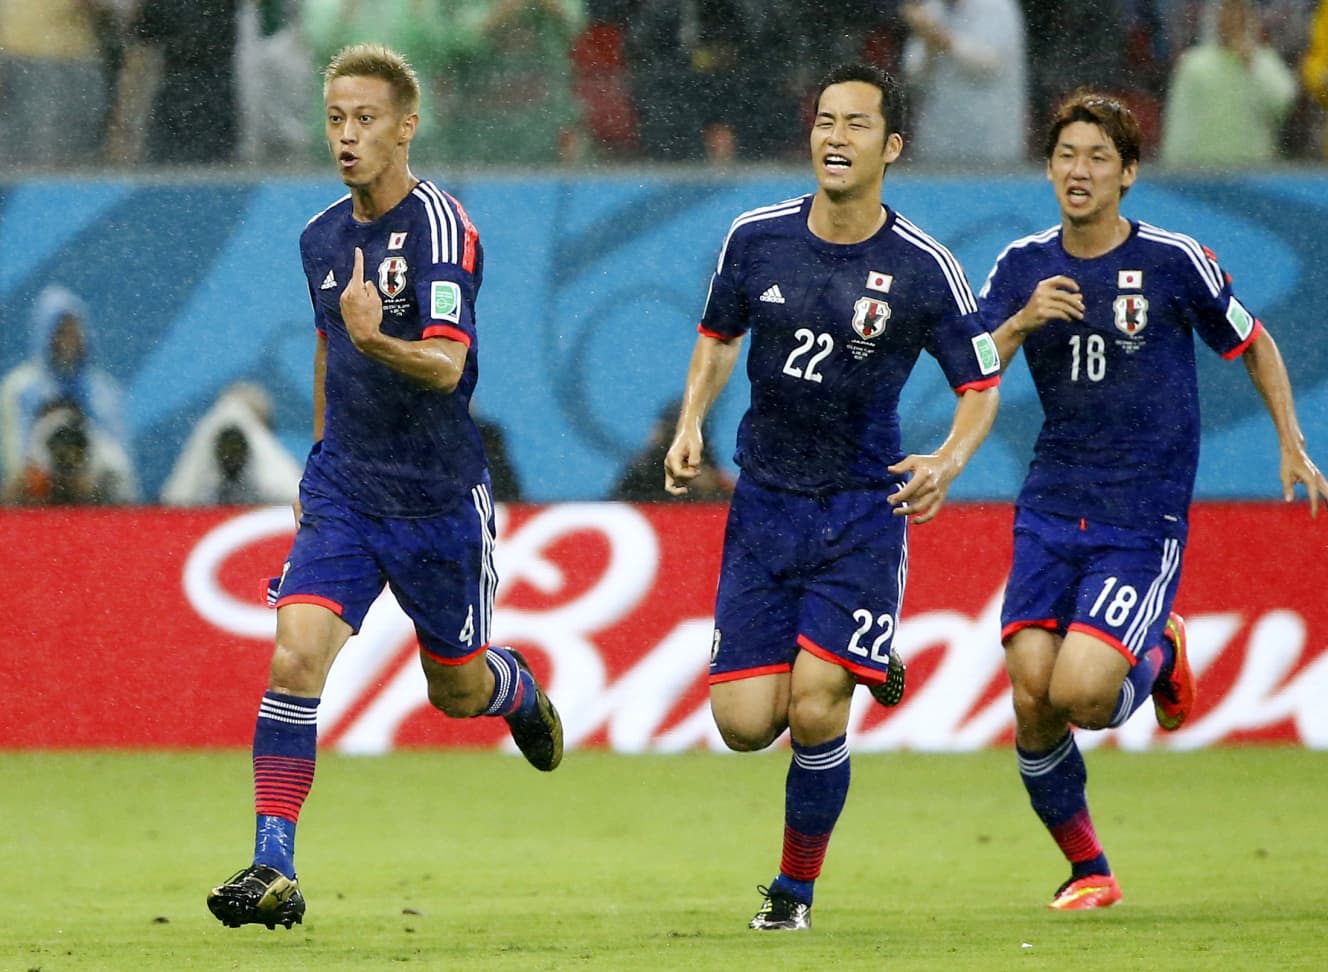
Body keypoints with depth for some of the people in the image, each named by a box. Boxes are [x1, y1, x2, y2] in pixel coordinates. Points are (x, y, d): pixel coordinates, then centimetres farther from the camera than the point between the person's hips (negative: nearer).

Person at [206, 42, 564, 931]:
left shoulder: (442, 227, -16)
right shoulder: (322, 236, 5)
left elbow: (446, 365, -26)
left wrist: (378, 341, -46)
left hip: (439, 498, -4)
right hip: (344, 488, 4)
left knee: (457, 690, 13)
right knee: (295, 656, -17)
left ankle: (522, 694, 51)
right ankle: (273, 869, -17)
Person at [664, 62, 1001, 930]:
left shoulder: (923, 268, -9)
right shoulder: (757, 238, -1)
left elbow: (981, 385, 1)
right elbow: (719, 336, 16)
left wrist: (948, 462, -18)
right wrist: (691, 425, 0)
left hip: (863, 509, -3)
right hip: (764, 501, 3)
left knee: (815, 712, -16)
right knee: (745, 723, -4)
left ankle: (797, 886, 8)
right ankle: (869, 667, 30)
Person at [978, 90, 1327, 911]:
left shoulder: (1174, 261, -5)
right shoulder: (1025, 267, 4)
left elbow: (1253, 344, 10)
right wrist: (1022, 322, -20)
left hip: (1144, 520, -4)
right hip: (1051, 510, 4)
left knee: (1079, 695, -19)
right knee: (1031, 701, -8)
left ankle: (1158, 656, 16)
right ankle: (1087, 870, 13)